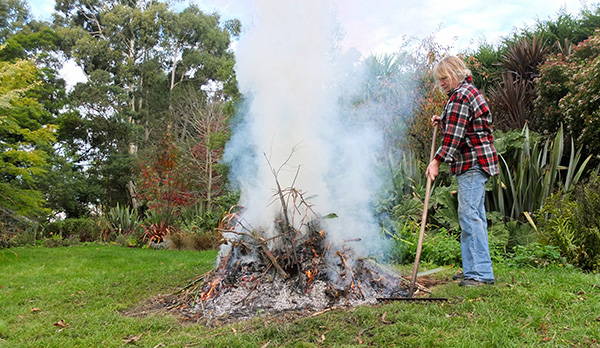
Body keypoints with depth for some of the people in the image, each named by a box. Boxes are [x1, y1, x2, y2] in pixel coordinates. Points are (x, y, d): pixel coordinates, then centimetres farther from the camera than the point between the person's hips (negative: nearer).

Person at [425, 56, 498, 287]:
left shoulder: (461, 96, -12)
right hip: (474, 163, 11)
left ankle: (482, 273, -9)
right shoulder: (469, 92, 22)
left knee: (469, 215, -12)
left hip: (472, 163, -11)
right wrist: (442, 122, 14)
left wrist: (437, 160, -17)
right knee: (475, 216, 11)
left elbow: (454, 136, -18)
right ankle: (473, 270, 17)